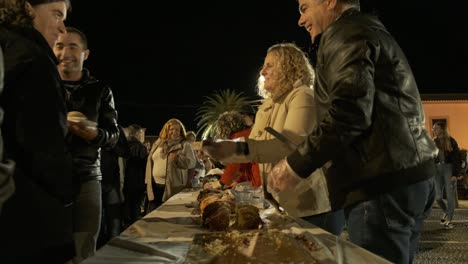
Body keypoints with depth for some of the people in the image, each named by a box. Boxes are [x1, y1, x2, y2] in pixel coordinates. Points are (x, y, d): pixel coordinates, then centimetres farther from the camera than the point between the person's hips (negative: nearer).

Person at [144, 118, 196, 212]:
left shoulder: (185, 145, 1)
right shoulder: (158, 143, 14)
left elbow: (192, 162, -7)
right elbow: (150, 162, 16)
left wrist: (179, 158, -25)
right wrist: (148, 182, 12)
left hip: (173, 187, -4)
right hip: (155, 185, 5)